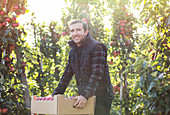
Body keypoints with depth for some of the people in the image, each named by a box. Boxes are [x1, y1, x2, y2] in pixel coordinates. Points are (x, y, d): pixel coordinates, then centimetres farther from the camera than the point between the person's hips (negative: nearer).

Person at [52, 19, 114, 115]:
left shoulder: (97, 47, -10)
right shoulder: (73, 51, 14)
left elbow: (97, 75, -20)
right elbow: (67, 75, 17)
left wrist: (85, 96, -28)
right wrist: (55, 95, 10)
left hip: (101, 96, -6)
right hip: (84, 97, 7)